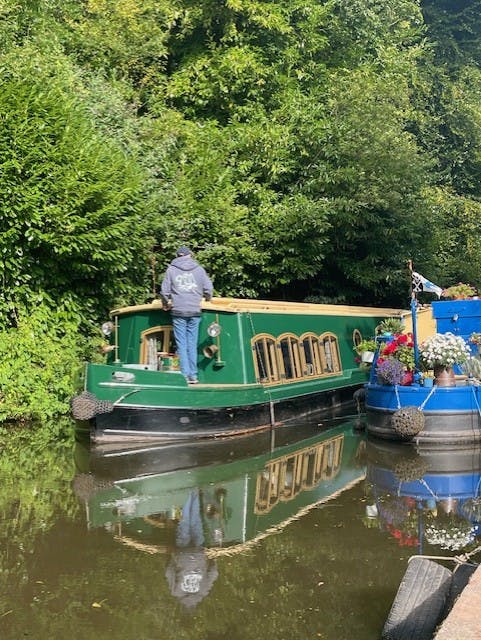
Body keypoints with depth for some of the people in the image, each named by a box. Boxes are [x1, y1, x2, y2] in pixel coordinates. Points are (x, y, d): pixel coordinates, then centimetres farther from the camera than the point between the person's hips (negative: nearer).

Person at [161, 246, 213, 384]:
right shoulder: (199, 269, 8)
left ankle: (185, 375, -4)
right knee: (192, 345, 6)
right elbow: (208, 288, 4)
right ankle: (193, 375, 5)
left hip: (178, 311, -1)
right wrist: (207, 299, 23)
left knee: (182, 345, 1)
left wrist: (167, 303, 19)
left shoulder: (171, 269, 5)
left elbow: (164, 291, 1)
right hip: (195, 311, 1)